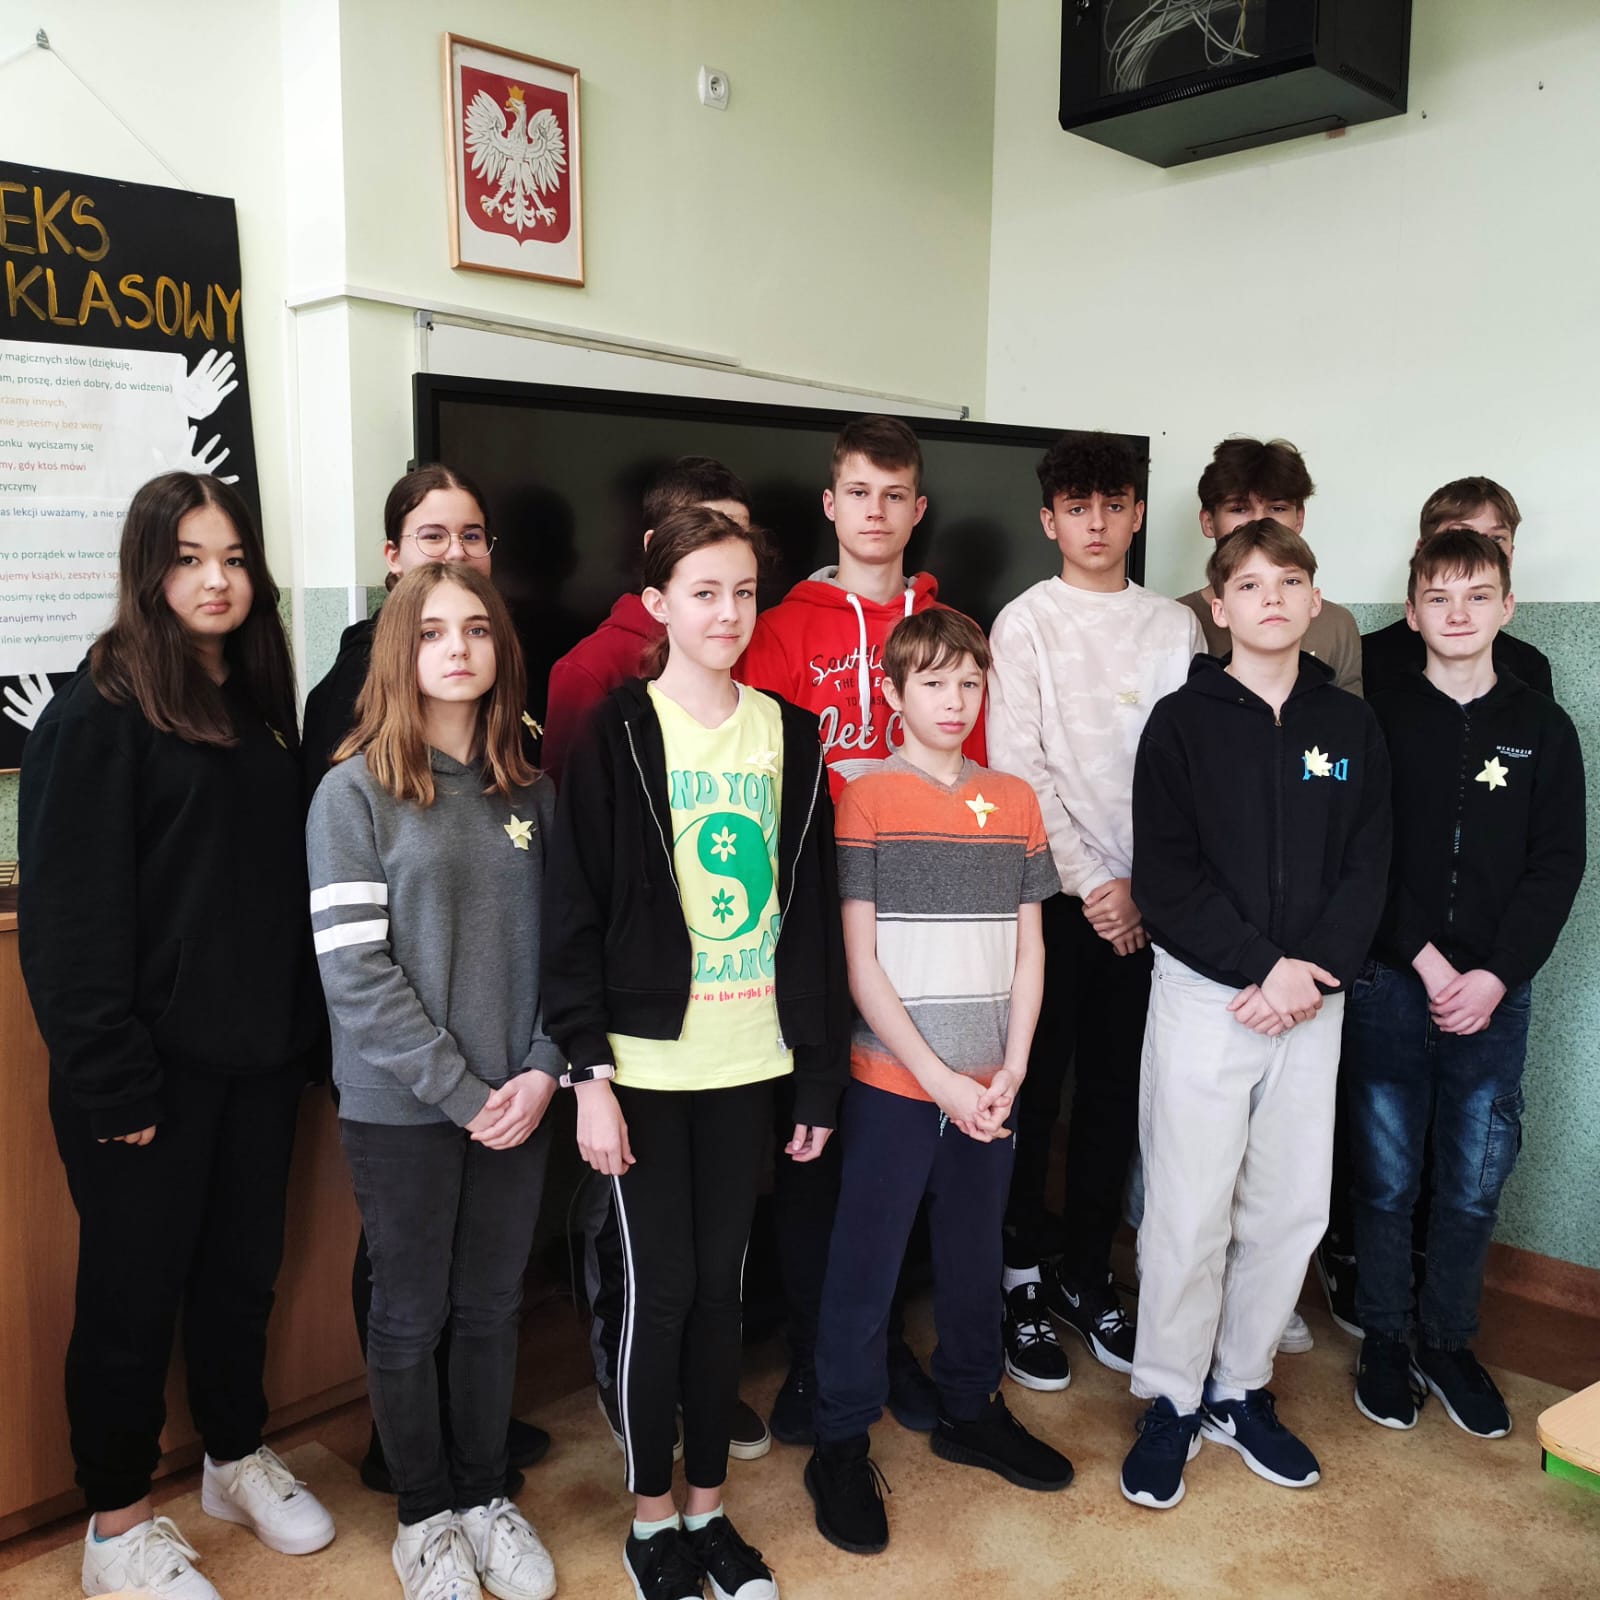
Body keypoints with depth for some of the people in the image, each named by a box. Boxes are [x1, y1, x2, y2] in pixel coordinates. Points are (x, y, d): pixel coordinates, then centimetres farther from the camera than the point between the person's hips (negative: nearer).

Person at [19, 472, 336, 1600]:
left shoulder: (266, 706, 9)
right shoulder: (100, 713, -10)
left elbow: (291, 881, 9)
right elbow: (70, 912, -14)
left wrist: (309, 1031, 4)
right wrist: (113, 1079, -17)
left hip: (261, 1052, 6)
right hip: (153, 1066, -6)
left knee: (244, 1266, 18)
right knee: (134, 1290, 8)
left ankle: (238, 1457, 39)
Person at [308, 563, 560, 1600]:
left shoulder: (531, 790, 4)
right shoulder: (355, 791, -8)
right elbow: (353, 970, -13)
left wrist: (544, 1070, -8)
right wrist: (461, 1093, -14)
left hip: (518, 1100, 4)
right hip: (401, 1107, -3)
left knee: (494, 1308, 15)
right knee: (411, 1317, 11)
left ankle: (486, 1496, 35)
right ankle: (425, 1516, 32)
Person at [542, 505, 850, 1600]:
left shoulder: (790, 735, 6)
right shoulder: (618, 736, -5)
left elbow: (813, 911, 7)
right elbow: (575, 911, -7)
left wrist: (822, 1073, 6)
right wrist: (588, 1071, -11)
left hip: (750, 1058, 3)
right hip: (646, 1059, -3)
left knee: (722, 1282, 13)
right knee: (660, 1287, 5)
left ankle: (709, 1504, 30)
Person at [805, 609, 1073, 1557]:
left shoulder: (1014, 801, 6)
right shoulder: (866, 801, -7)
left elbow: (1028, 948, 8)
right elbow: (862, 964, -9)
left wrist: (1011, 1068, -3)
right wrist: (939, 1077, -12)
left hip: (989, 1087, 4)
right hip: (893, 1084, -4)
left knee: (975, 1256, 17)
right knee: (867, 1267, 5)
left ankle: (971, 1410, 37)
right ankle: (842, 1445, 22)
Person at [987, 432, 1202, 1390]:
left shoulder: (1176, 627, 8)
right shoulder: (1027, 623, -1)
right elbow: (1019, 769, -7)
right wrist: (1092, 882, -11)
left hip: (1144, 899, 3)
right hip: (1054, 891, -3)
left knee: (1116, 1093, 10)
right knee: (1034, 1089, 3)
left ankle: (1089, 1274, 25)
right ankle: (1024, 1281, 18)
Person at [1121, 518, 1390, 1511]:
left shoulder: (1351, 726, 8)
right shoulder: (1183, 722, -3)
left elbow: (1367, 869, 4)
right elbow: (1166, 877, -9)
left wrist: (1317, 973, -11)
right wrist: (1261, 967, -16)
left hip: (1313, 999, 4)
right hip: (1204, 995, -3)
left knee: (1292, 1209, 9)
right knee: (1190, 1212, 0)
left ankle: (1241, 1390, 28)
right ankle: (1171, 1403, 18)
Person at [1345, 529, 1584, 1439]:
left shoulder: (1543, 729, 5)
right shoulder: (1379, 722, 1)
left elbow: (1558, 865, 0)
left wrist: (1497, 975, -10)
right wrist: (1426, 960, -13)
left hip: (1496, 993, 2)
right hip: (1390, 986, -1)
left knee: (1476, 1185, 9)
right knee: (1386, 1178, 8)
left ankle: (1449, 1342, 27)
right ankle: (1384, 1340, 24)